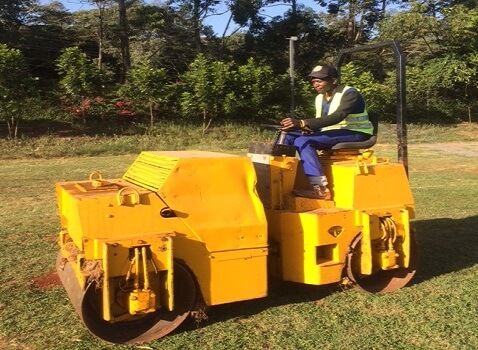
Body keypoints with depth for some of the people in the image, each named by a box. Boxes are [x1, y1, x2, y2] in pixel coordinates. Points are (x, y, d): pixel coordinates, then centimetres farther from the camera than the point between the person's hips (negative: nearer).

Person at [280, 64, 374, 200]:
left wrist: (302, 123, -40)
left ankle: (321, 189, -36)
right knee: (289, 136, -10)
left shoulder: (350, 94, -15)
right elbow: (320, 121, 13)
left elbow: (335, 118, -30)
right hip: (332, 133, 8)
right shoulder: (320, 98, 10)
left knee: (303, 141, -29)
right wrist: (308, 128, -14)